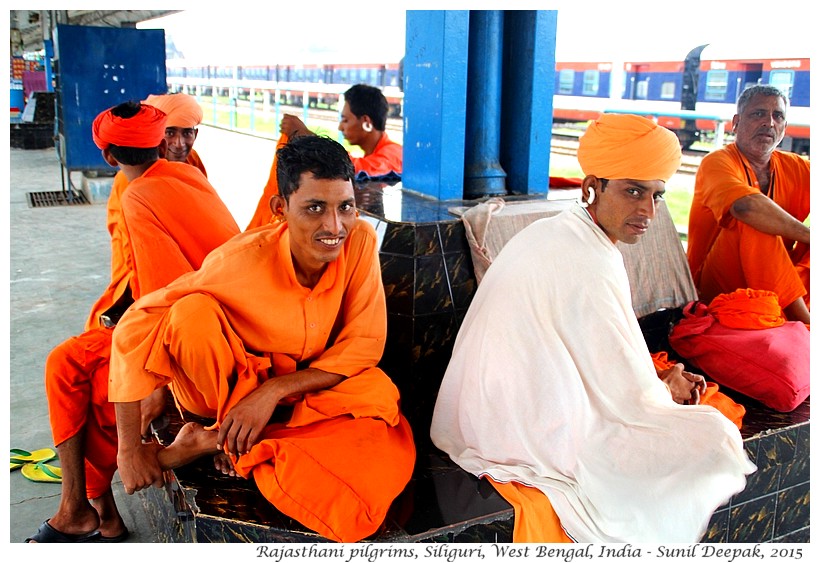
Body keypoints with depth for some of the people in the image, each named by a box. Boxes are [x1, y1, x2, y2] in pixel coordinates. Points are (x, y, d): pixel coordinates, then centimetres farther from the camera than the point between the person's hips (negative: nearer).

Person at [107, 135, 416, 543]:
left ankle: (220, 443, -16)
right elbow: (134, 331, -26)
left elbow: (364, 345, -16)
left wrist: (275, 390, -27)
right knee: (193, 313, -31)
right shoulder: (242, 260, -28)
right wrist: (130, 449, -22)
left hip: (307, 389, 3)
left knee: (379, 395, -27)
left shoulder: (360, 239, -20)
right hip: (223, 387, -3)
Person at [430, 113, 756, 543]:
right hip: (534, 439, -10)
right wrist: (668, 392, 4)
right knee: (714, 438, -5)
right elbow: (631, 396, -18)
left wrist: (658, 383, 9)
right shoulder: (592, 265, -23)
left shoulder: (554, 232, 8)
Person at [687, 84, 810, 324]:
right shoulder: (717, 162, -9)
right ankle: (803, 321, -29)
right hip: (716, 291, -5)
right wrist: (808, 235, -24)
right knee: (753, 223, -28)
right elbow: (746, 206, -31)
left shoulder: (795, 167, 9)